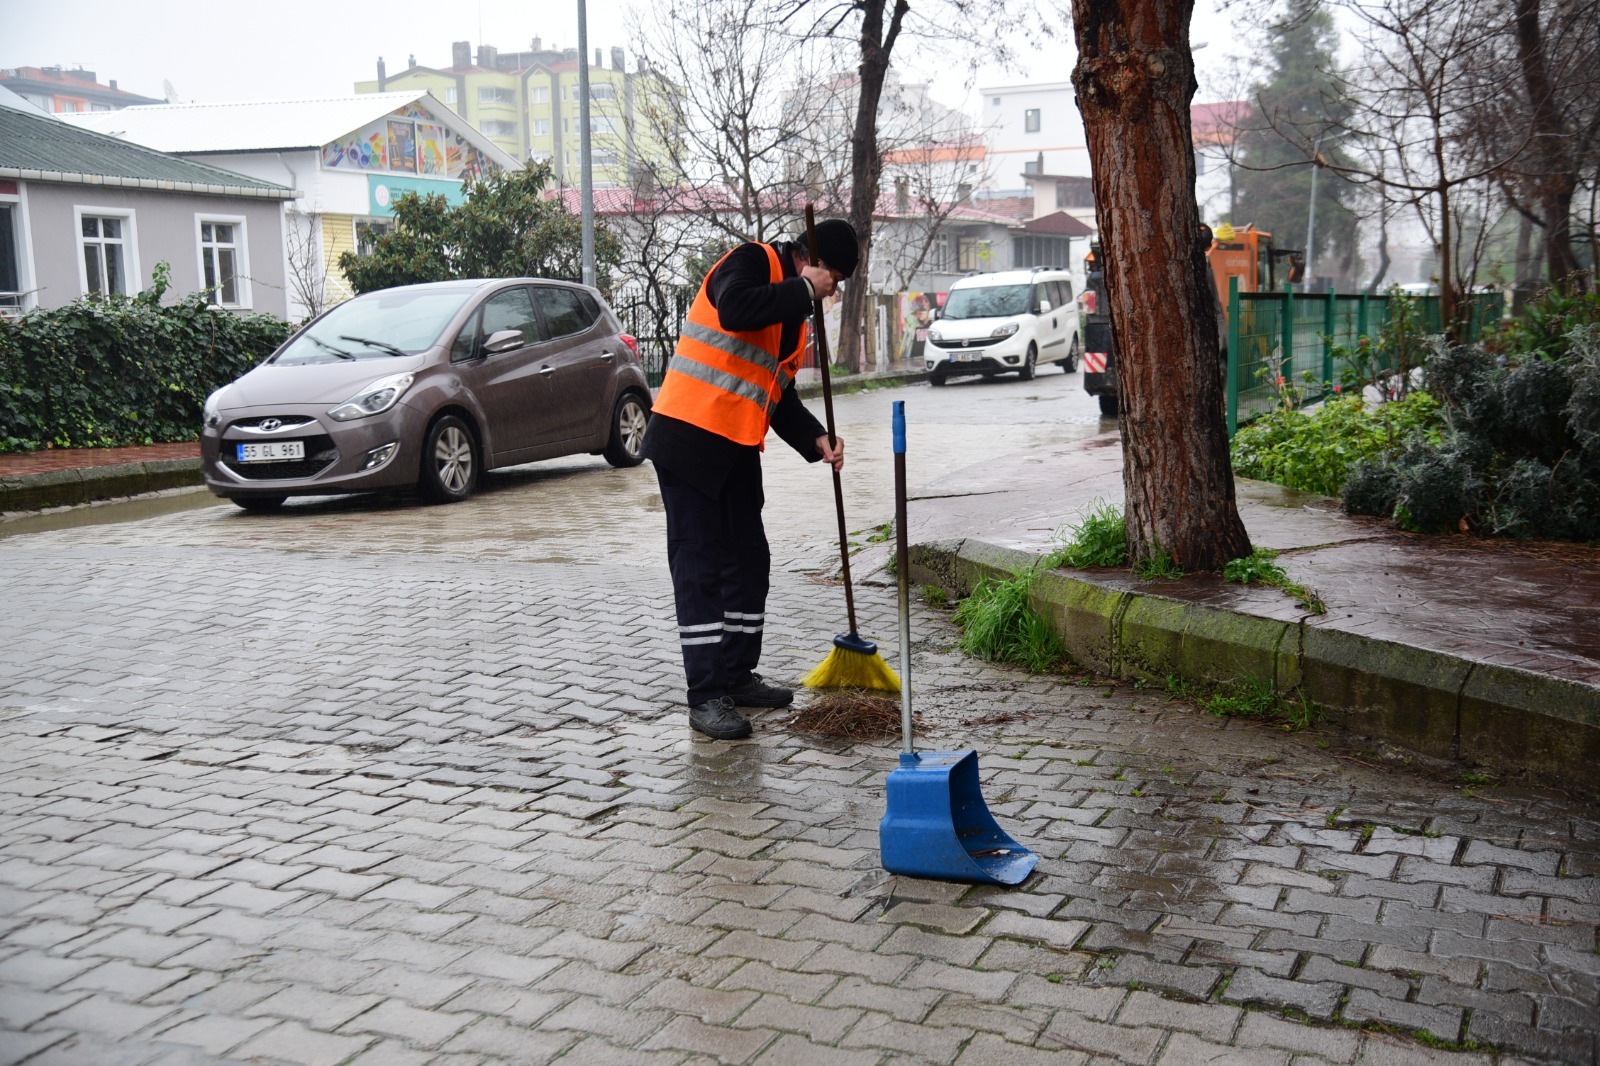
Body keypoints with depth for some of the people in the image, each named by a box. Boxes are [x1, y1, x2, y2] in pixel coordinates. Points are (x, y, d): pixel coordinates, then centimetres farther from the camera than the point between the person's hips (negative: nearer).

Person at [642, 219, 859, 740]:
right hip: (689, 437, -9)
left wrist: (815, 438, 4)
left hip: (737, 448, 9)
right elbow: (735, 310, -31)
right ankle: (705, 697, -3)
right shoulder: (753, 261, -8)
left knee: (749, 561, 13)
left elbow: (779, 393, 19)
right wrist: (802, 290, -19)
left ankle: (737, 676, 25)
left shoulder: (795, 311, 18)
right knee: (699, 567, -6)